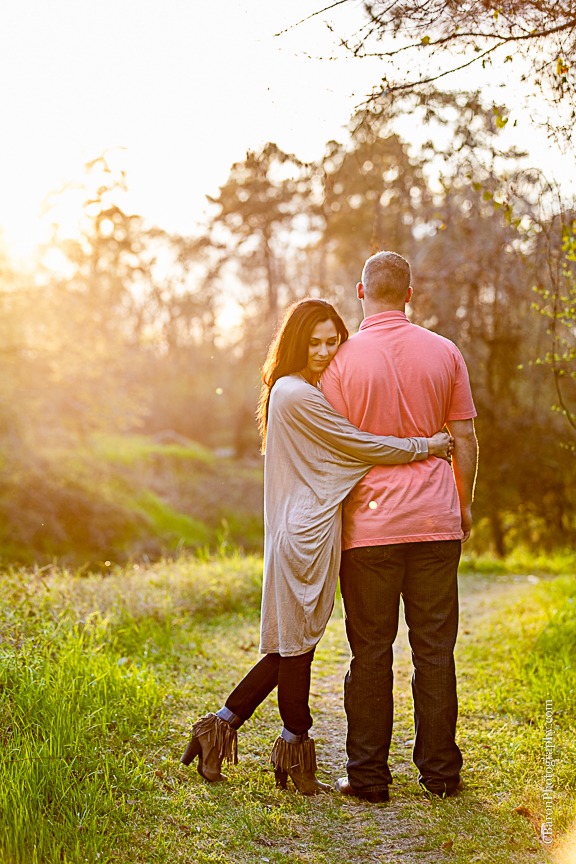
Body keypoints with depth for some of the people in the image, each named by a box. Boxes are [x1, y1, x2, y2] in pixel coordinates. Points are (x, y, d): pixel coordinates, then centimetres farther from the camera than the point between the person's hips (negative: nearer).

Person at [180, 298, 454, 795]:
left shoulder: (300, 392, 18)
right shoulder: (297, 395, -14)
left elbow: (338, 452, 20)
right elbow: (358, 446, -13)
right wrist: (425, 447, -4)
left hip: (307, 531, 10)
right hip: (306, 534, -10)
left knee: (292, 645, 14)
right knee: (297, 646, 1)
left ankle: (221, 725, 18)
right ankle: (296, 754, 13)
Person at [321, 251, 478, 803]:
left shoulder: (343, 360, -4)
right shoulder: (445, 353, 2)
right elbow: (465, 437, 5)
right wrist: (463, 504, 17)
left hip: (368, 523, -2)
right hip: (435, 519, 2)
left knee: (371, 649, 5)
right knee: (434, 648, 9)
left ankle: (367, 774, 10)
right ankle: (440, 769, 15)